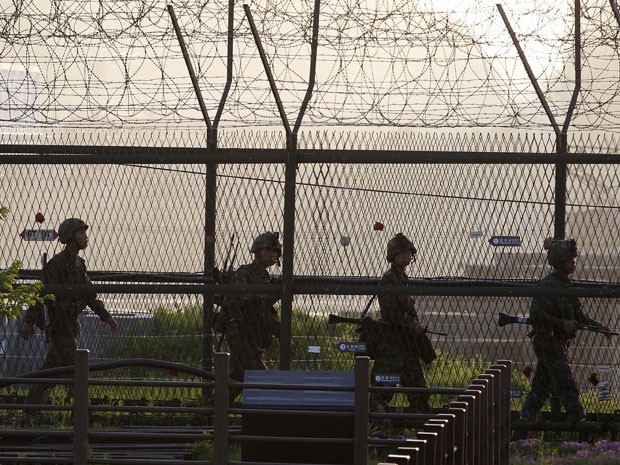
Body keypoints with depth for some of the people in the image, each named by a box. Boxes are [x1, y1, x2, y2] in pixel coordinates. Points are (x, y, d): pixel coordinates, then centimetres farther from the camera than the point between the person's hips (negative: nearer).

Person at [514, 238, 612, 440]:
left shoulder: (565, 285, 15)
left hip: (558, 342, 10)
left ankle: (521, 431, 14)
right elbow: (536, 314, -22)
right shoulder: (547, 285, -14)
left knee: (540, 388, 10)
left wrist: (596, 325, 6)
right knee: (567, 388, -10)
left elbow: (577, 315, 20)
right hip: (548, 341, -10)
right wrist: (562, 324, -25)